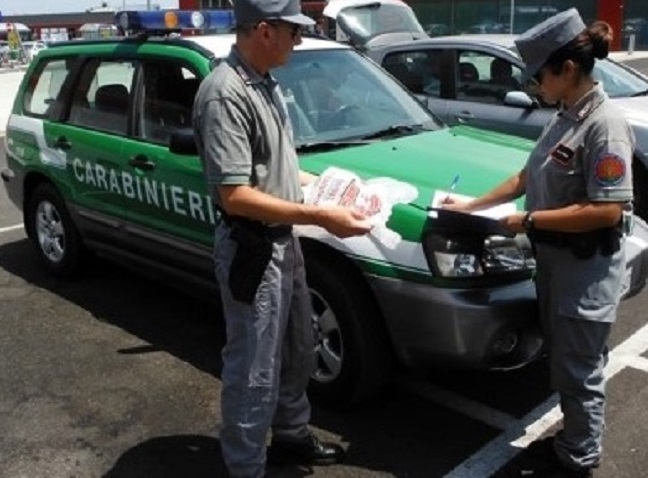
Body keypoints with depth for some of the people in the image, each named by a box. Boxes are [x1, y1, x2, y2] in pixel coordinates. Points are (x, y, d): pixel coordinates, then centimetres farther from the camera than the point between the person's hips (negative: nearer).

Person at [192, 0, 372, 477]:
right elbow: (236, 196, -28)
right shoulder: (226, 93, -22)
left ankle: (292, 437, 44)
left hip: (283, 241, 10)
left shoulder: (265, 83, 8)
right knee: (255, 372, 3)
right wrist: (318, 216, -28)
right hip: (251, 250, -10)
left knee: (298, 351, 24)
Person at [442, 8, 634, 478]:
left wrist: (529, 220, -20)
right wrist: (473, 206, 12)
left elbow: (608, 210, -25)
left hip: (587, 271, -8)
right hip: (554, 260, 8)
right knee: (565, 365, 20)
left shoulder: (605, 124, -20)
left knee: (578, 372, 6)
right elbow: (529, 177, 16)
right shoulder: (565, 118, 7)